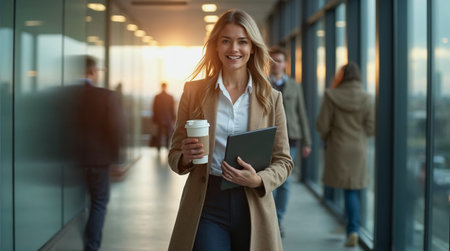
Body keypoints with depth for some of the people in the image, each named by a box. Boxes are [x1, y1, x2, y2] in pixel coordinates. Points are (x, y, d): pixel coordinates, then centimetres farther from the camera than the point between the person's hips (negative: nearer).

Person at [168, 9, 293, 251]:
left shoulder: (271, 98, 3)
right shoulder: (193, 92, 2)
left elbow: (283, 161, 5)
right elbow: (175, 155, 8)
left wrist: (258, 180, -14)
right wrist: (186, 157, -15)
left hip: (254, 206, 1)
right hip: (205, 206, -1)